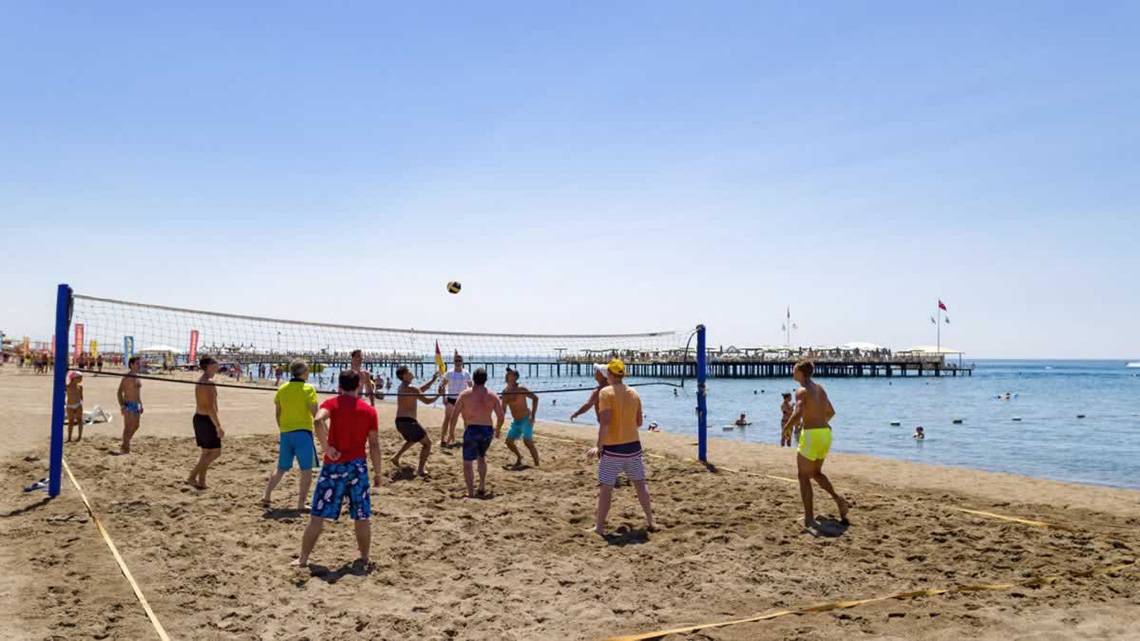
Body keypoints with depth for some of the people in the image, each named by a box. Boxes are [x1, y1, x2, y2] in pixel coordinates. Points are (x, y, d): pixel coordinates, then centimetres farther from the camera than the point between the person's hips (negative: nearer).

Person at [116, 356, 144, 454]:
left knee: (136, 426, 14)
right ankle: (125, 448, 7)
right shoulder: (127, 378, -13)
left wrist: (141, 405, 19)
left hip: (136, 405, 8)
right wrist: (122, 405, -22)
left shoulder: (138, 377, 12)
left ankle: (125, 444, 27)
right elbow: (120, 392, -16)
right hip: (128, 405, -8)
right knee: (128, 427, -3)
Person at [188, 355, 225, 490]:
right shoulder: (209, 382, -18)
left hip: (199, 418, 10)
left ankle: (201, 482, 18)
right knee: (215, 452, -2)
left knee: (206, 452, 15)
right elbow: (210, 407, -23)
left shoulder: (200, 381, 13)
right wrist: (218, 427, -22)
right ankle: (192, 477, -3)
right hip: (207, 420, -10)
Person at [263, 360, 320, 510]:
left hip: (285, 433, 6)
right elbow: (315, 413, -13)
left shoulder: (282, 389, 7)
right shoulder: (308, 389, -9)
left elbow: (277, 413, 13)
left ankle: (266, 496, 18)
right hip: (302, 432, -6)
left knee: (281, 468, 19)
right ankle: (301, 504, 1)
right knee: (306, 470, 3)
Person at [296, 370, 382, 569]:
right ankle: (364, 559, 17)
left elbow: (319, 420, -24)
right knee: (362, 517, 10)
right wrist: (377, 472, 10)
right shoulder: (369, 410, 4)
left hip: (334, 465, -1)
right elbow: (374, 444, 3)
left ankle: (303, 559, 11)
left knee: (317, 516, 6)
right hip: (358, 466, 1)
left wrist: (326, 447, -17)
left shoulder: (332, 404, -1)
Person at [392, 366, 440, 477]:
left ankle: (396, 458, 28)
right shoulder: (411, 388, -15)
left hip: (399, 421, 9)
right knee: (427, 443, 4)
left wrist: (433, 380, 19)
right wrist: (438, 395, 0)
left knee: (412, 440, 35)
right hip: (408, 421, -9)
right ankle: (420, 470, -4)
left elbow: (421, 389, 22)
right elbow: (427, 401, -14)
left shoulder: (401, 388, 13)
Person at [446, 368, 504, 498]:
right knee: (481, 457, 27)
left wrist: (451, 432, 7)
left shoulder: (465, 394, -1)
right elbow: (501, 417, 2)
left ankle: (471, 493, -6)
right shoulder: (493, 396, 4)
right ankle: (482, 487, 29)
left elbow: (454, 416, -3)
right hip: (487, 430, 3)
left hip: (471, 430, -3)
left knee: (467, 462, 3)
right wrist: (497, 430, 19)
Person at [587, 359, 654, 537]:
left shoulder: (606, 392, -10)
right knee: (640, 483, 15)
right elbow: (639, 422, 13)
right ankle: (650, 521, 22)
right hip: (633, 445, 5)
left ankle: (599, 526, 4)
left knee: (606, 487, 1)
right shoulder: (634, 393, 7)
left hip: (613, 447, -5)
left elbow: (605, 421, -19)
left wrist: (599, 446, -19)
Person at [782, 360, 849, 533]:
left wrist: (786, 428, -8)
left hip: (811, 435, -8)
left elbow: (797, 414, -25)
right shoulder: (820, 388, 14)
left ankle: (809, 519, 1)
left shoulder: (802, 390, -12)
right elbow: (831, 412, 24)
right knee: (816, 473, 24)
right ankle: (837, 498, 3)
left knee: (804, 477, 3)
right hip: (826, 433, 8)